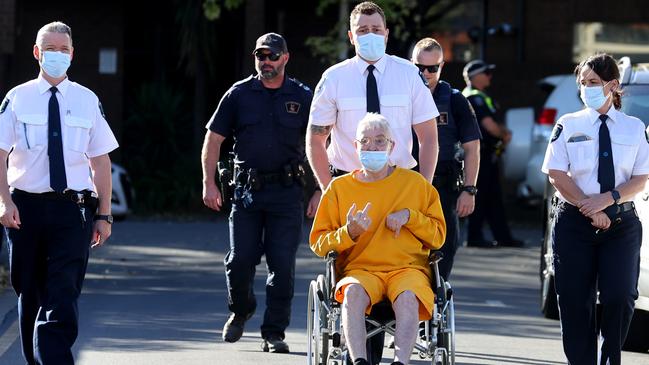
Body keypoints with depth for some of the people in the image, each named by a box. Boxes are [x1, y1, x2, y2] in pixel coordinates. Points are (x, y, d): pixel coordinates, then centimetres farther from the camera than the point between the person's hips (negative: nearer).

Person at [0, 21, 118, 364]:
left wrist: (104, 215, 2)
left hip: (73, 210, -1)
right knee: (29, 295, 10)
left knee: (63, 296, -11)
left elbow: (100, 159, 6)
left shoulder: (87, 101, 5)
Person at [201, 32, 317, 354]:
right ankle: (240, 310, 26)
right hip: (246, 191, 1)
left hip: (286, 192, 0)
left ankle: (274, 333, 4)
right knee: (239, 260, -3)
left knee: (282, 265, -4)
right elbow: (213, 139, 8)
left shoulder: (302, 98, 5)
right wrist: (209, 183, 0)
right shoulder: (239, 95, 6)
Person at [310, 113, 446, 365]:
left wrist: (409, 216, -2)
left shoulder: (415, 183, 13)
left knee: (407, 296, -36)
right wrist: (349, 233, -8)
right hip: (360, 269, 0)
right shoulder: (340, 188, 12)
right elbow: (318, 244, 11)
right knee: (353, 292, -35)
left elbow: (438, 236, 15)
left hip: (407, 267, 0)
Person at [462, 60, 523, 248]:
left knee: (494, 197, 11)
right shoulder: (474, 98, -14)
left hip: (488, 155, 11)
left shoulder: (479, 97, 19)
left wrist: (504, 132, 3)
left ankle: (503, 237, 14)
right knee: (480, 196, -6)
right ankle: (474, 237, -2)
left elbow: (493, 123, 22)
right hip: (480, 153, -11)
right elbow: (489, 126, -21)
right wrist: (504, 135, -3)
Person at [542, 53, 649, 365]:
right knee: (576, 303, -2)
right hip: (574, 222, 0)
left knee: (620, 297, -12)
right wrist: (591, 209, -11)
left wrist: (608, 199, -16)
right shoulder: (568, 126, 5)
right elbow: (556, 175, -3)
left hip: (621, 223, 0)